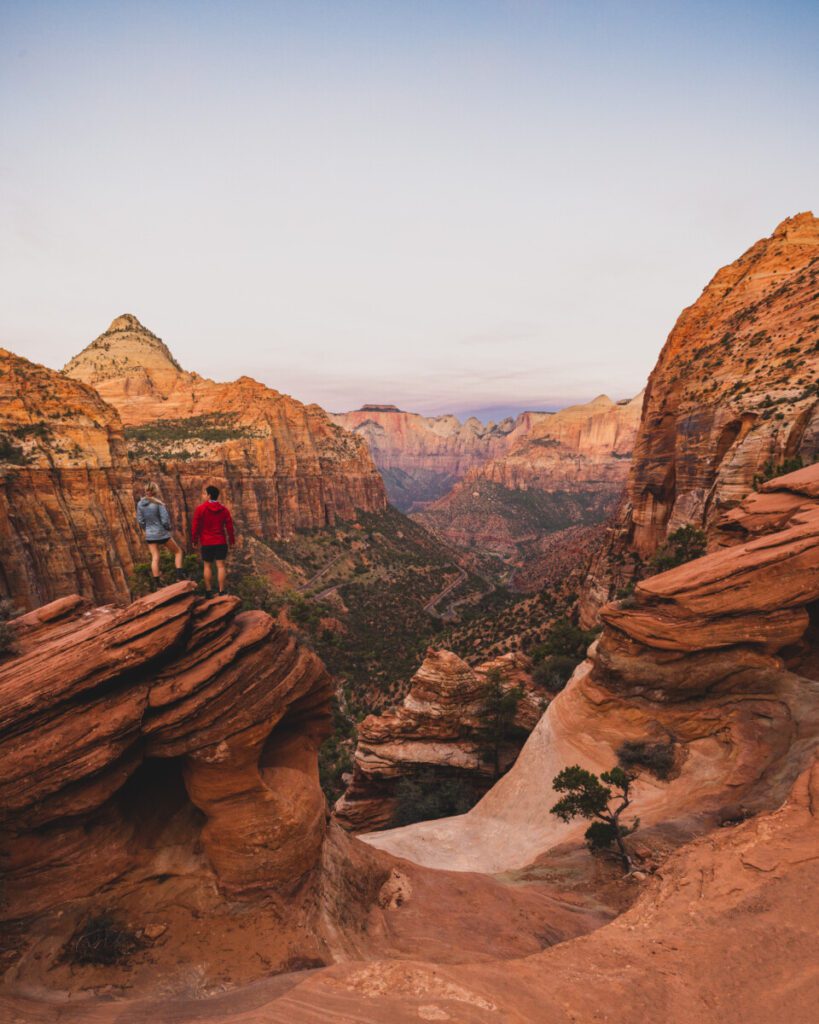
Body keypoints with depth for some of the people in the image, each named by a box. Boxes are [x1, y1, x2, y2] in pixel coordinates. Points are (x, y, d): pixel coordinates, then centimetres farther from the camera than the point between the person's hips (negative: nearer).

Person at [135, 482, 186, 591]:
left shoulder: (140, 504, -3)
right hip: (162, 534, -4)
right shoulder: (158, 503, -17)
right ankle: (180, 575, 6)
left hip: (149, 535, 4)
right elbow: (165, 519, -17)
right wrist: (168, 528, 3)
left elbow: (140, 520, 3)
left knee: (155, 558, 10)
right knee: (178, 551, 14)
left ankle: (156, 584, 8)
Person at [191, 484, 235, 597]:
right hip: (221, 542, 2)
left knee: (207, 566, 8)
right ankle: (221, 591, 1)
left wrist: (194, 540, 5)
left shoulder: (201, 509, -7)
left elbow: (195, 526, -6)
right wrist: (231, 540, 9)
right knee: (220, 565, 1)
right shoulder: (223, 509, 3)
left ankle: (209, 591, 12)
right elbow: (229, 526, 2)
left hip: (206, 542, -2)